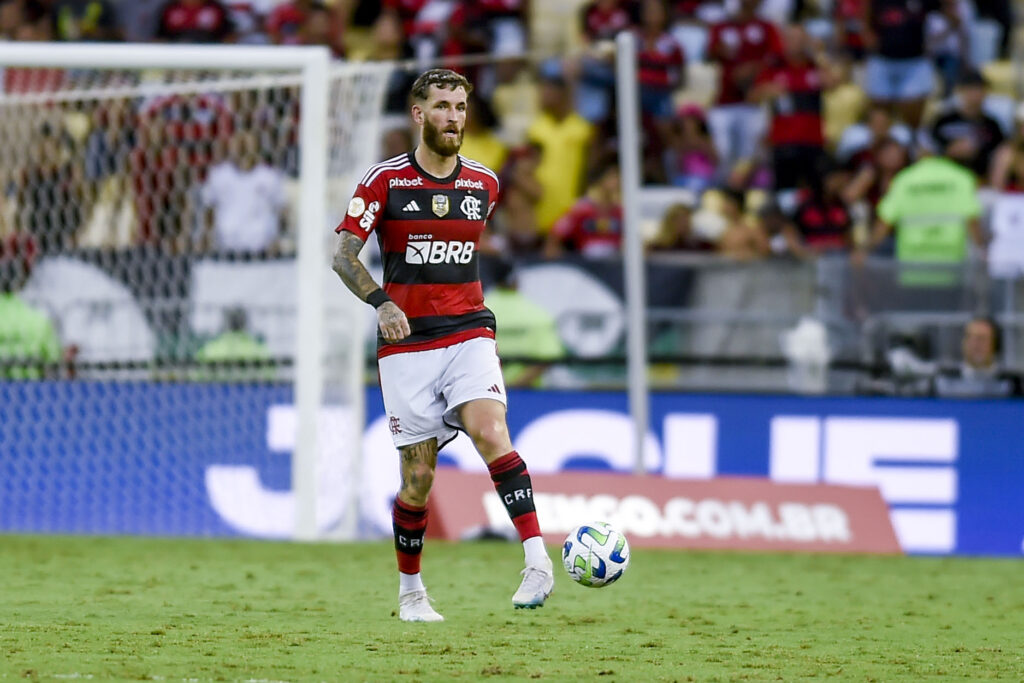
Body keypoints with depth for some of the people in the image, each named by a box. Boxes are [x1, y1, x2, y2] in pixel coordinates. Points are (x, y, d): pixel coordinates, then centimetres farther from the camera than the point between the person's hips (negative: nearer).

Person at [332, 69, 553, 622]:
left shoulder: (484, 183, 9)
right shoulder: (384, 180, -2)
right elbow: (344, 255, -2)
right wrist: (382, 302, -17)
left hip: (469, 333, 1)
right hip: (407, 344, -1)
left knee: (489, 432, -24)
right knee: (418, 475, 0)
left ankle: (537, 562, -31)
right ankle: (410, 590, 20)